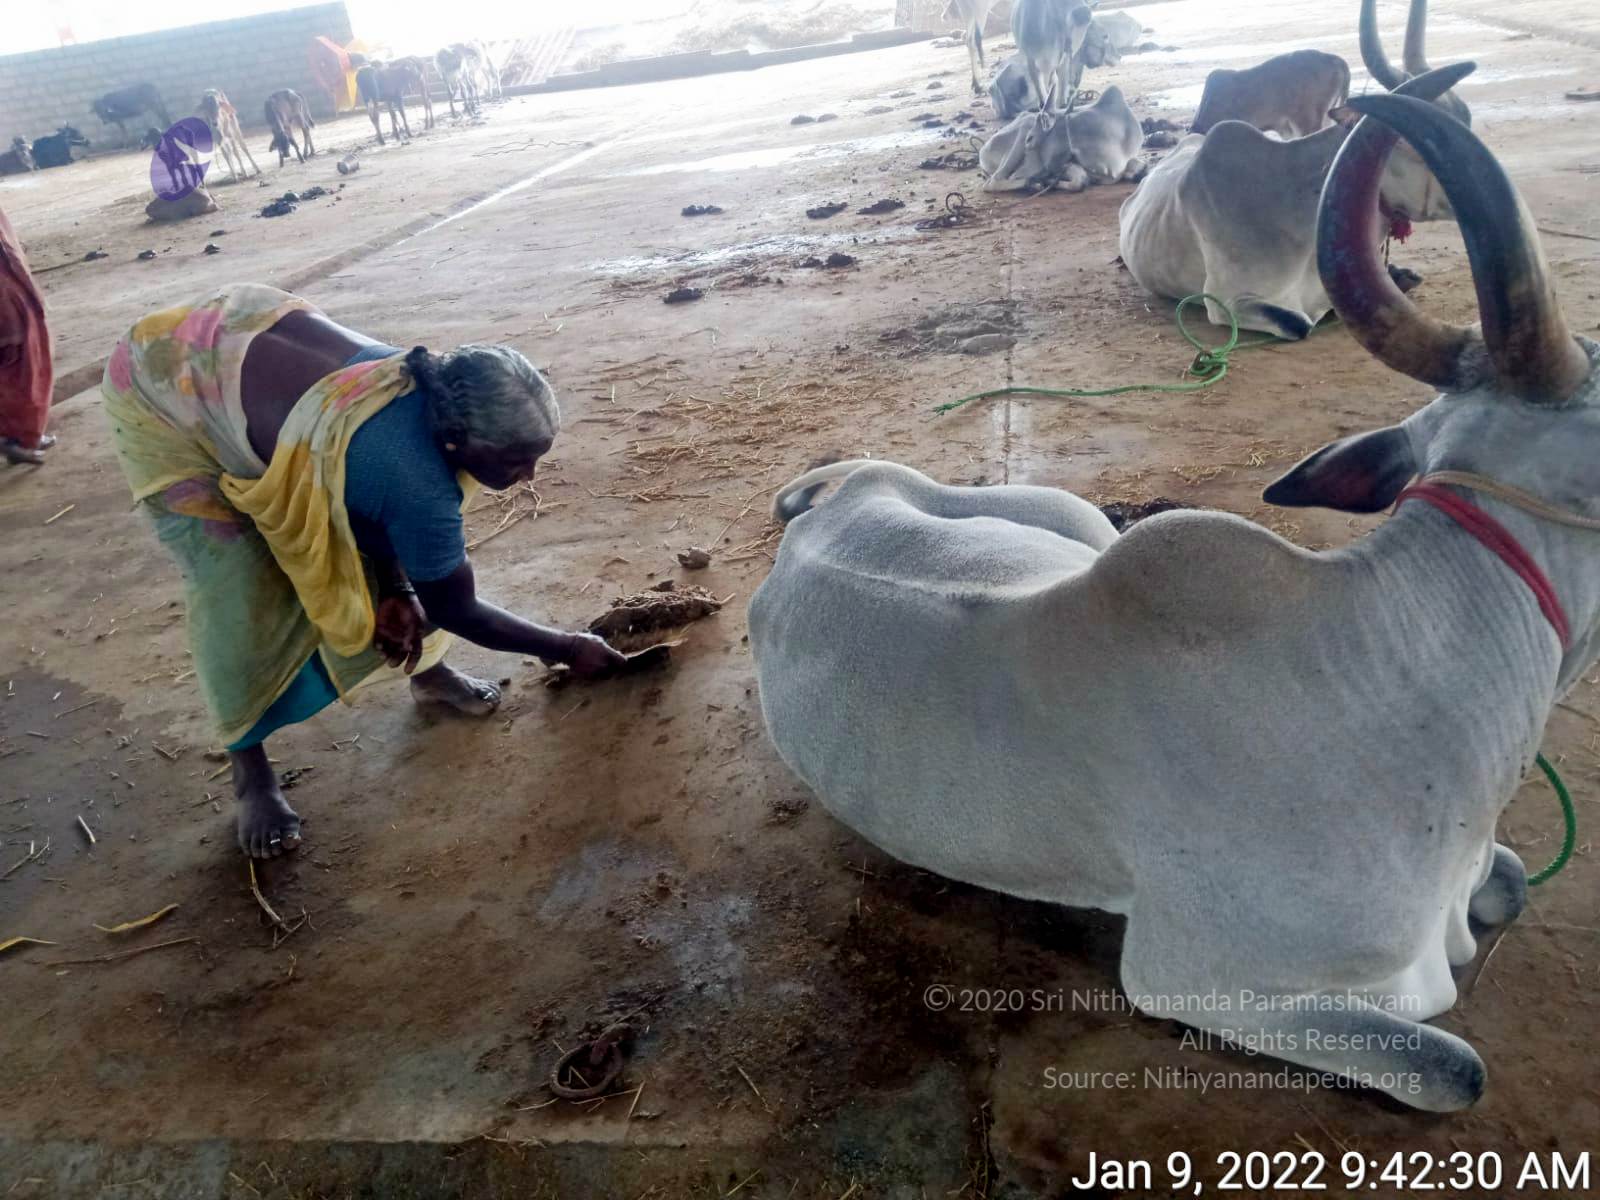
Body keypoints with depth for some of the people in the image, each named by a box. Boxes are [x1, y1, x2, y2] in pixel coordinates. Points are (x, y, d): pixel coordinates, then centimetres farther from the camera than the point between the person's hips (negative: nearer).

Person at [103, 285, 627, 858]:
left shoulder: (437, 388, -18)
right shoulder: (418, 480, -38)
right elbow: (458, 611, -22)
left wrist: (396, 591, -12)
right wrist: (569, 649, -12)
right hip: (165, 392, -7)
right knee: (237, 594, -13)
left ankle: (427, 672, 26)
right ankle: (248, 771, 8)